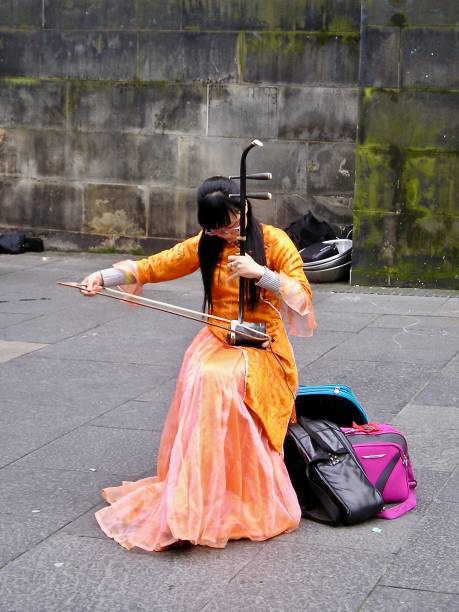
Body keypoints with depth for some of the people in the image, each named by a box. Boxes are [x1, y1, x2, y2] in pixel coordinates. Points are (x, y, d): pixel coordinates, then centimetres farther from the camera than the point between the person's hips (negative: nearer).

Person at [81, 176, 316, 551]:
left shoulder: (273, 241, -2)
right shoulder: (205, 246, 8)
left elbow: (302, 298, -7)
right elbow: (152, 267, 4)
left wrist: (259, 272, -20)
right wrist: (105, 277, -11)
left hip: (263, 346, -3)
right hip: (217, 340, 3)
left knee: (220, 382, -34)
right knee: (202, 379, -31)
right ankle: (199, 494, -24)